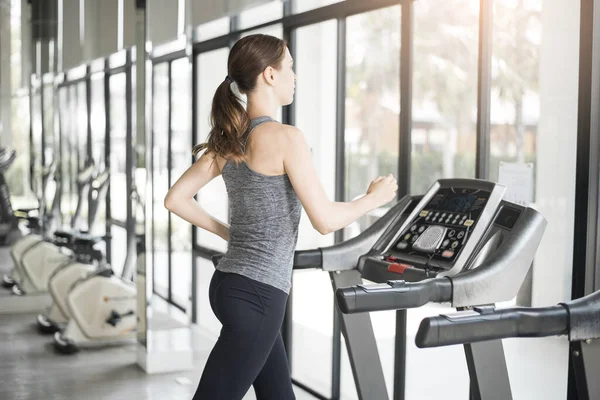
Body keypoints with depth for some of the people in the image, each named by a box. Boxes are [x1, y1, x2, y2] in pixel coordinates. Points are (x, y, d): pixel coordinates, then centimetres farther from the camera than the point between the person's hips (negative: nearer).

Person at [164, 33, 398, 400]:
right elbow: (326, 220, -17)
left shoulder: (228, 139, 7)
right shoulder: (285, 138, -17)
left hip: (230, 284, 9)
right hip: (257, 296, -9)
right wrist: (374, 198, 0)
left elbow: (176, 199, 9)